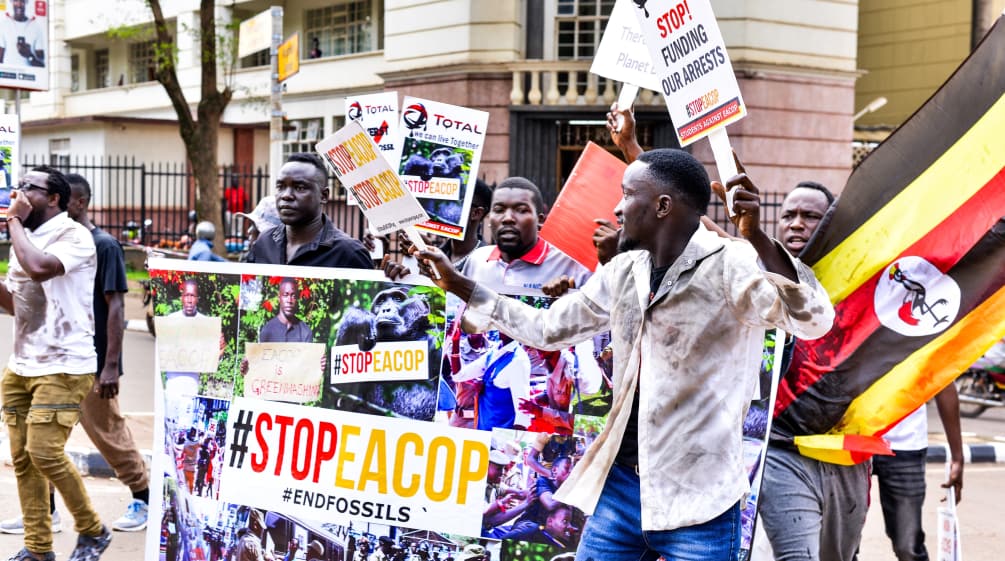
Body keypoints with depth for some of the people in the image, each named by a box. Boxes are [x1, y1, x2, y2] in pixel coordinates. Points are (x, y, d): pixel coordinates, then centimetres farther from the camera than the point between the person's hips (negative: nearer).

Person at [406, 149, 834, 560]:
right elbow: (548, 328, 21)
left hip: (697, 502, -6)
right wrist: (459, 285, 20)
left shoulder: (728, 266, -12)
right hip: (619, 486, 6)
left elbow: (814, 321, -26)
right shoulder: (623, 272, 9)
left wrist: (757, 238, -38)